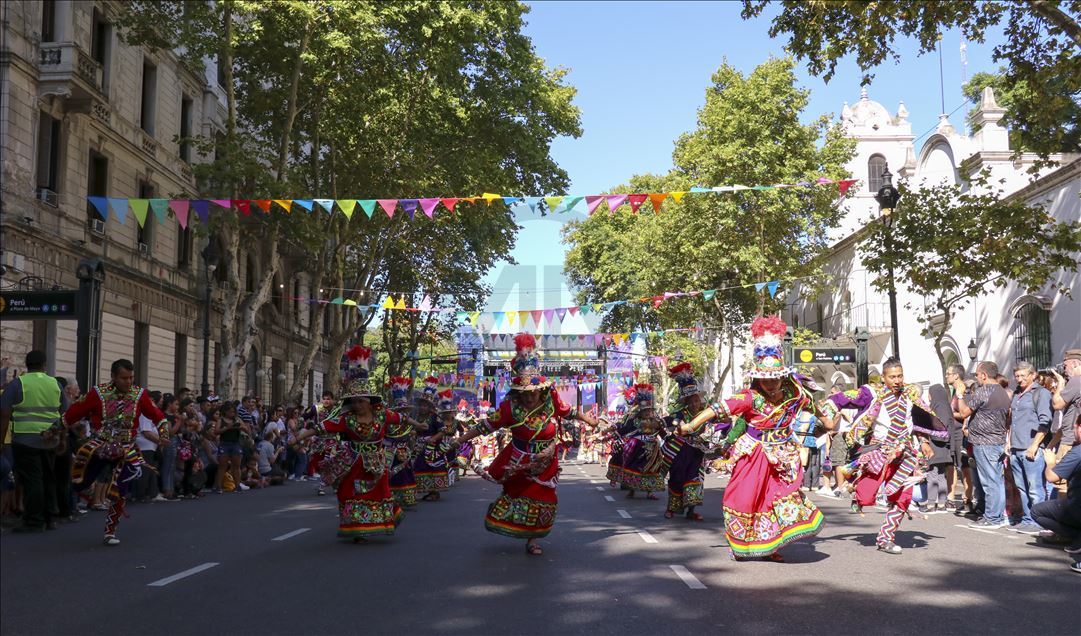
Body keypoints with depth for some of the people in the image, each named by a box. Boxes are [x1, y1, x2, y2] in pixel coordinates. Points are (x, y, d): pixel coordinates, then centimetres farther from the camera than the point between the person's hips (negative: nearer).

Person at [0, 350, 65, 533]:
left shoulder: (17, 384, -4)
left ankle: (34, 522, 2)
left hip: (26, 440, -4)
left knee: (32, 481, -1)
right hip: (50, 441, 4)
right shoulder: (55, 384, 7)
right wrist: (64, 438, 18)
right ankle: (49, 518, 20)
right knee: (48, 479, 15)